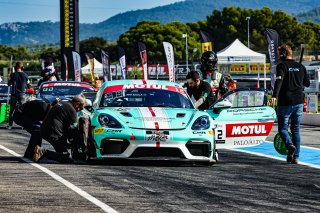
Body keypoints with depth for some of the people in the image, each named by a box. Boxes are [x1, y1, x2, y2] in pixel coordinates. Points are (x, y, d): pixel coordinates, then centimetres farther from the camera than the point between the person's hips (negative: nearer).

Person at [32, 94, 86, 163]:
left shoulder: (61, 103, 22)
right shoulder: (72, 111, -8)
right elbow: (71, 128, -6)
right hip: (53, 134, -10)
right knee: (66, 158, -9)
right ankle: (43, 152, -23)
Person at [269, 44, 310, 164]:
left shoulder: (282, 65, -6)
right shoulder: (300, 67, 10)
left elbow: (279, 80, -22)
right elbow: (307, 83, 18)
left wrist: (274, 96, -33)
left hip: (285, 102, -5)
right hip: (299, 102, 5)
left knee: (283, 128, 4)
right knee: (296, 130, 11)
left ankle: (290, 145, -23)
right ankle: (296, 156, 6)